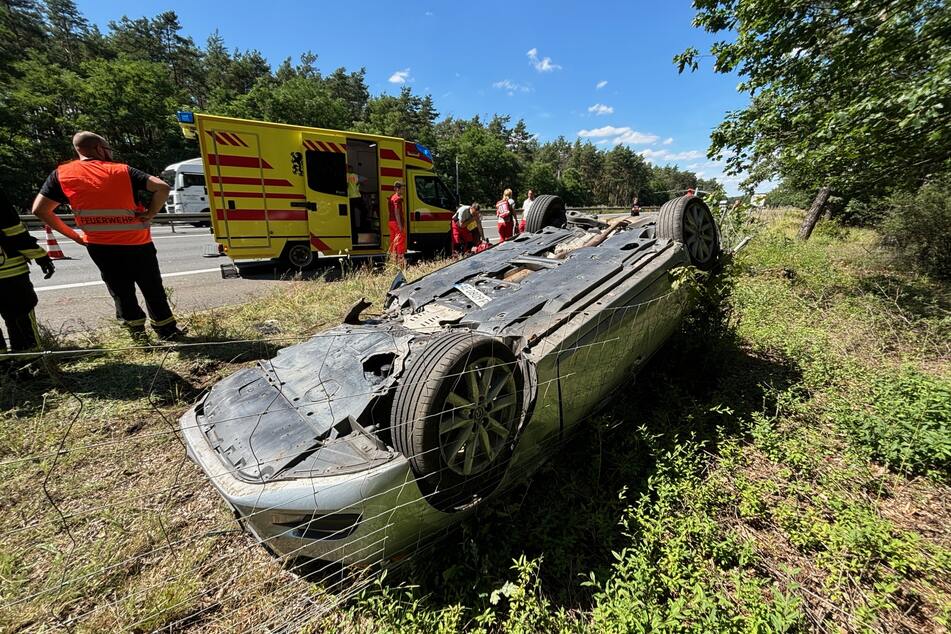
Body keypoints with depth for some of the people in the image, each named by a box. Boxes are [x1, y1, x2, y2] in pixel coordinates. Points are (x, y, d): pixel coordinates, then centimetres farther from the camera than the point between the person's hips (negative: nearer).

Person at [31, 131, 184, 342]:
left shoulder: (61, 174, 3)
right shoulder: (122, 170, -3)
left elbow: (40, 209, 1)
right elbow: (162, 188, -16)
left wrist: (73, 235, 9)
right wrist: (150, 214, -8)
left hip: (99, 246, 2)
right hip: (137, 242, -1)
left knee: (121, 291, 13)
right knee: (153, 289, 10)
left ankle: (137, 332, 15)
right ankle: (167, 331, 16)